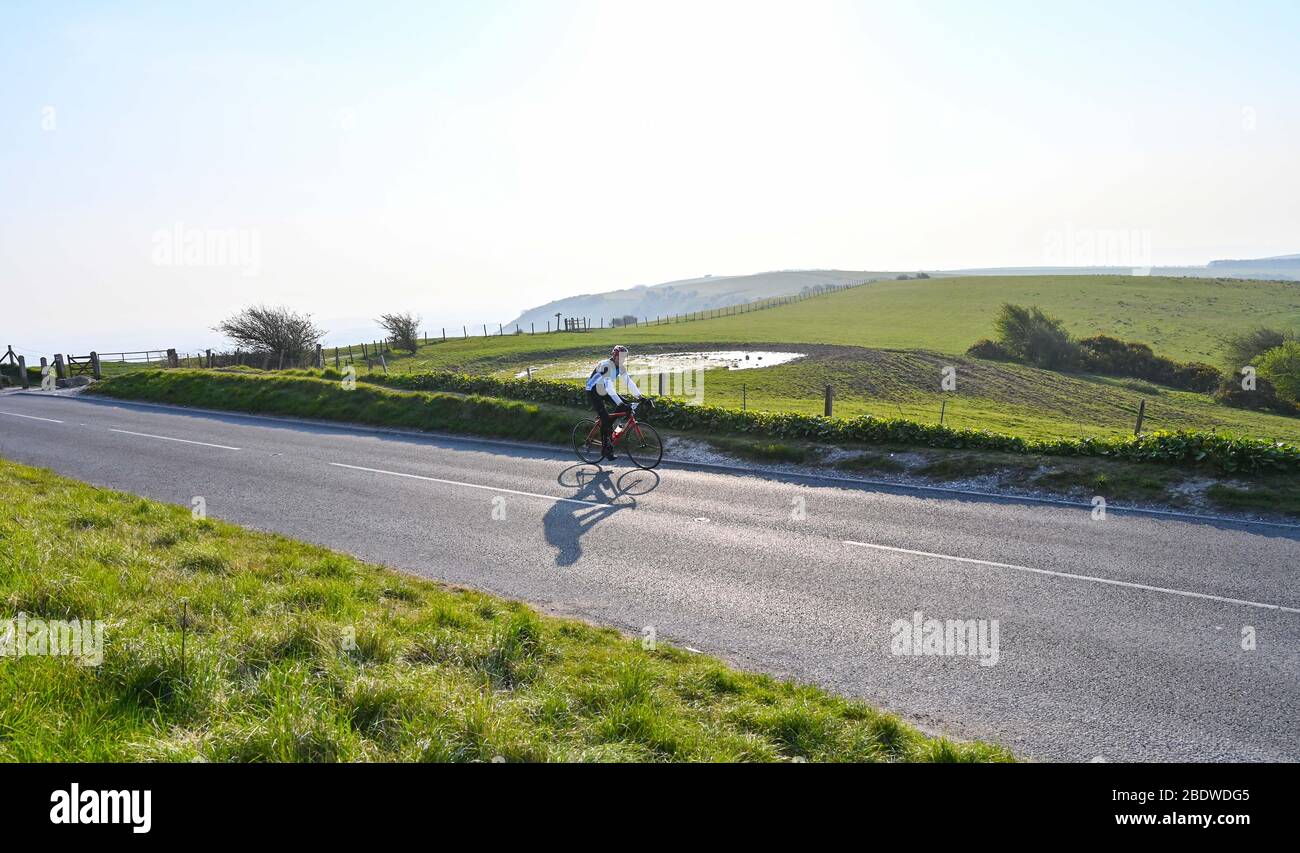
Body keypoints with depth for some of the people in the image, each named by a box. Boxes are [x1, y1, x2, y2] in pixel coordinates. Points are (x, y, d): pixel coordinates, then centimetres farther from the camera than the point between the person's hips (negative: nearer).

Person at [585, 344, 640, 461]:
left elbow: (629, 382, -7)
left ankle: (607, 427, 7)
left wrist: (640, 397, -17)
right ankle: (605, 448, -6)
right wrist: (620, 403, -46)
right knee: (605, 419, -16)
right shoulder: (606, 365, -31)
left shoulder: (620, 366, -7)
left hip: (604, 391, 8)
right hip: (593, 392, -8)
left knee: (623, 406, -9)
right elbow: (609, 387, -40)